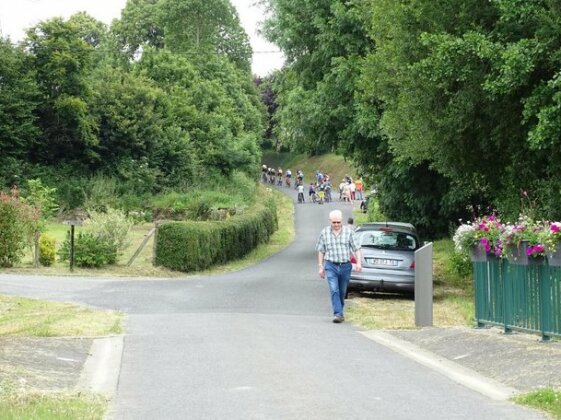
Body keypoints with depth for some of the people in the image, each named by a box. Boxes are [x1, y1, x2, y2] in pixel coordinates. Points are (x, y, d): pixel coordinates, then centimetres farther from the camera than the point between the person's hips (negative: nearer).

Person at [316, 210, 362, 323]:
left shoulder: (349, 231, 2)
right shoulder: (324, 233, 4)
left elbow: (356, 248, 1)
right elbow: (321, 251, 9)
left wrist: (358, 262, -10)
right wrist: (321, 267, 5)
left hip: (345, 266, 1)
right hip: (331, 266, -1)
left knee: (342, 292, 9)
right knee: (334, 290, -14)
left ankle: (340, 312, 25)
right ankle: (338, 314, -18)